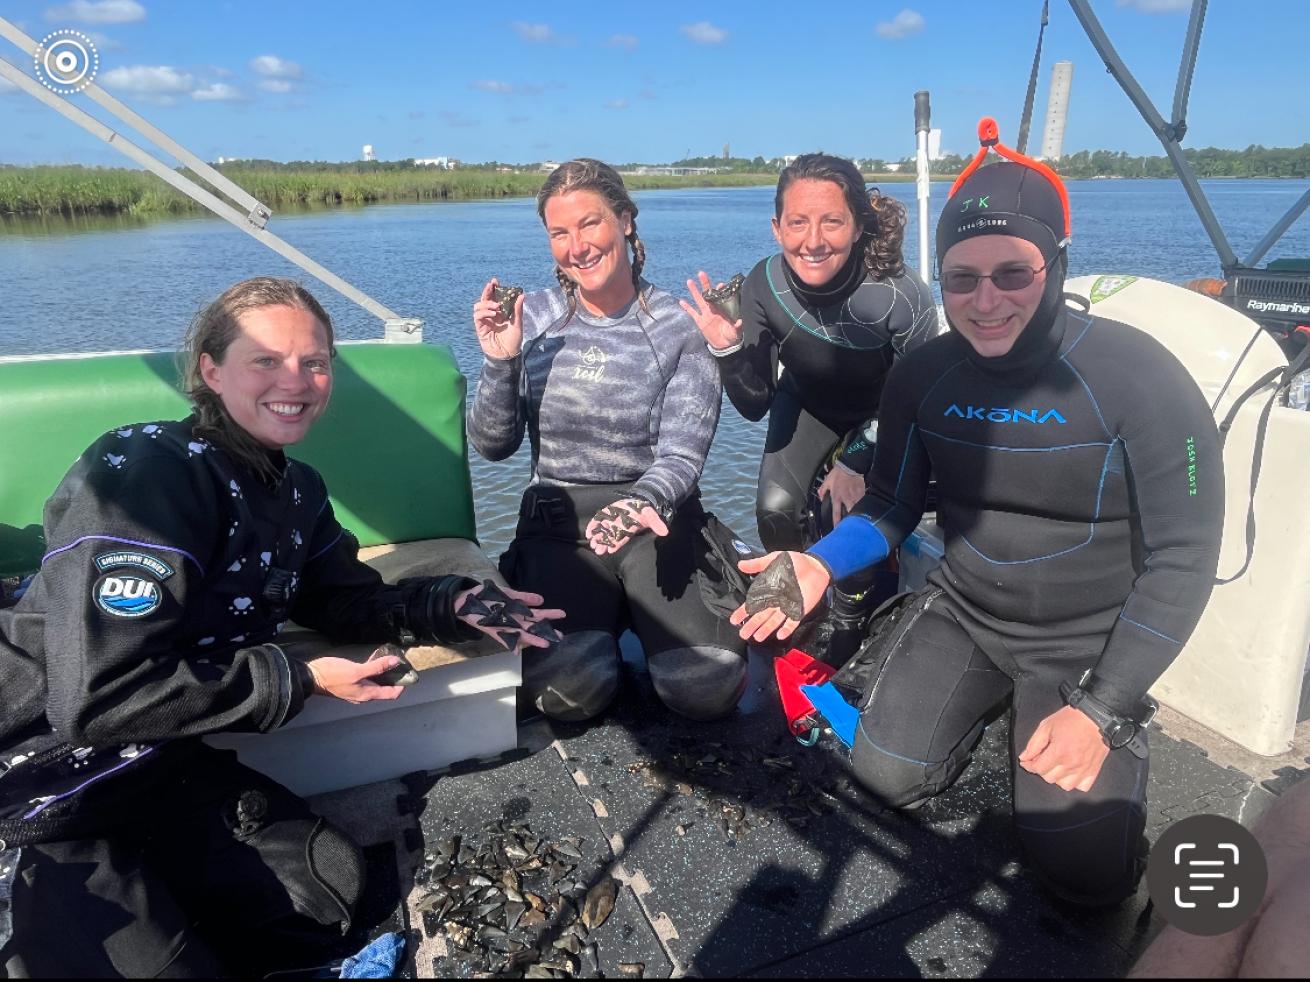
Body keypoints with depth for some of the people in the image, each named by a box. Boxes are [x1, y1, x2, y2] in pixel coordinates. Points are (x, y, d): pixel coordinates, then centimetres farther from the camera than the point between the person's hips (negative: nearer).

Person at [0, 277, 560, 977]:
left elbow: (344, 600, 12)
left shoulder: (295, 490, 1)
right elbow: (99, 698, -30)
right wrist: (301, 679, -22)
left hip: (155, 768, 9)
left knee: (330, 879, 11)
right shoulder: (149, 472, -26)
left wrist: (454, 605, -5)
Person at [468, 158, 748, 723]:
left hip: (659, 514, 0)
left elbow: (682, 456, -8)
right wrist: (499, 362, -10)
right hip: (558, 523, 1)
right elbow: (492, 446, 5)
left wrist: (642, 503, -30)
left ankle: (642, 614, 12)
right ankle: (602, 617, 11)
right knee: (566, 691, -24)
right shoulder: (534, 319, 5)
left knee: (707, 689, -20)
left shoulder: (680, 328, -2)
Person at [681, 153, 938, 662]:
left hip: (884, 417, -2)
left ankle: (851, 629, 13)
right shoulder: (765, 285, -27)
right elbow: (755, 406, -20)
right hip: (808, 405, 2)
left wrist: (856, 463, -20)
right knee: (776, 509, -18)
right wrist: (728, 350, -37)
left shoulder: (902, 297, -35)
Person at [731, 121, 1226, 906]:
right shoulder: (922, 375, -9)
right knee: (889, 775, -9)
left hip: (1091, 641, -2)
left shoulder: (1141, 379, -20)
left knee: (1088, 869, -11)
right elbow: (894, 505, 1)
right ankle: (992, 694, 21)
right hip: (962, 610, 3)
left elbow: (1182, 560, -16)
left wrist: (1101, 709, -20)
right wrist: (819, 565, -20)